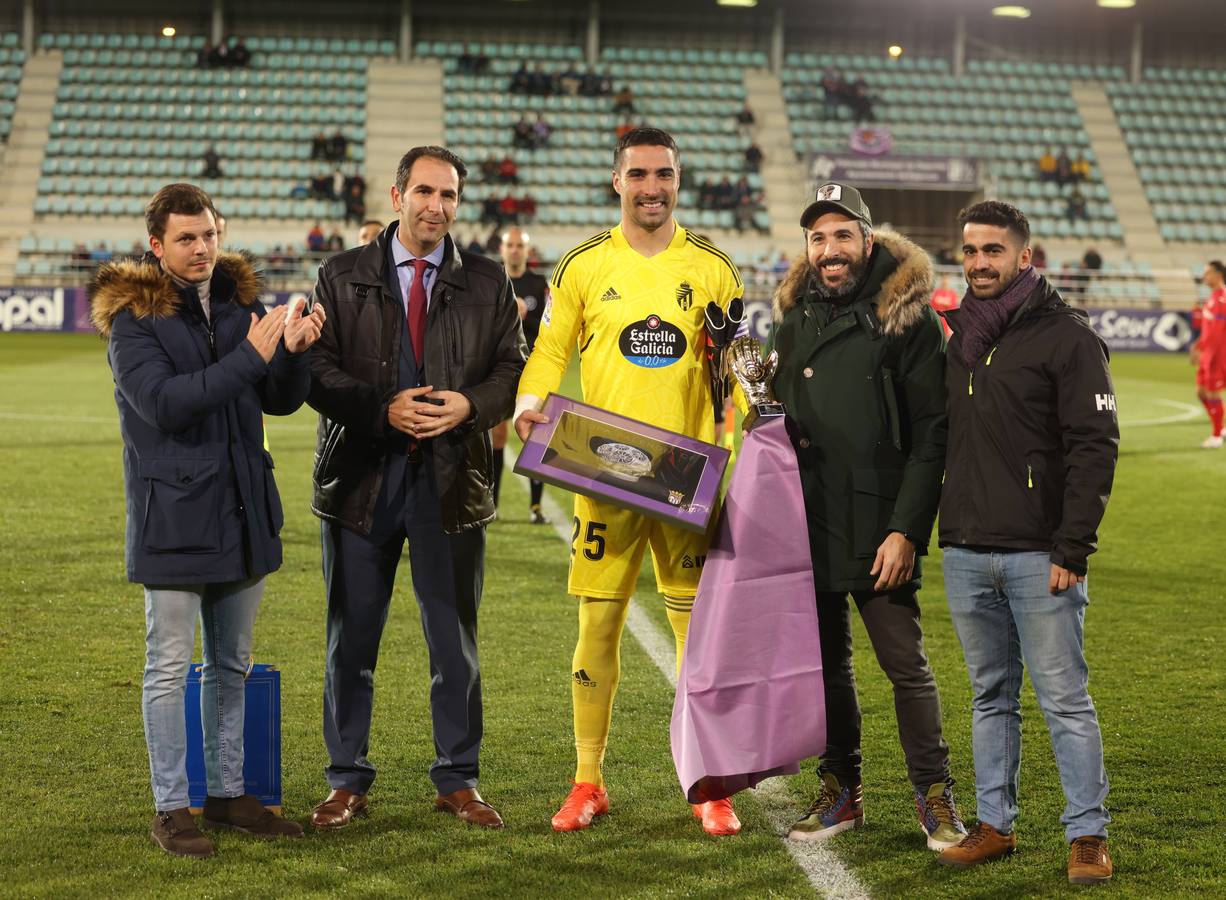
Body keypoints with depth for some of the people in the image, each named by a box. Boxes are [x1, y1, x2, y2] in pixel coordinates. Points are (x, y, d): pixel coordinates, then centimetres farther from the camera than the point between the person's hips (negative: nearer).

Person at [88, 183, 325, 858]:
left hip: (241, 510, 6)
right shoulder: (133, 315, -9)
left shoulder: (239, 301, 8)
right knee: (170, 666, 0)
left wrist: (294, 352, -11)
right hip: (172, 514, -6)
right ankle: (171, 808, 8)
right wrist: (249, 356, -26)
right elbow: (161, 401, -22)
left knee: (232, 664, 14)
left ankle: (228, 792, 25)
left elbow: (281, 401, 9)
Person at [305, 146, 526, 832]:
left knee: (456, 640, 6)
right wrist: (383, 409, -15)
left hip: (451, 481, 1)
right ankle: (349, 781, 17)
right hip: (362, 477, 0)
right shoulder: (344, 276, 4)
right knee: (352, 638, 6)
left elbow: (513, 368, 5)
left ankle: (458, 780, 18)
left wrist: (468, 405, -14)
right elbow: (319, 369, -2)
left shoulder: (488, 283, 7)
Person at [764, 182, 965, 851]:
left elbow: (931, 431, -9)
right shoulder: (793, 320, 11)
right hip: (809, 523, 5)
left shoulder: (906, 317, -5)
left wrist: (905, 528, -14)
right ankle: (841, 791, 22)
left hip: (879, 528, -5)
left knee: (905, 664, -2)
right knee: (826, 662, 12)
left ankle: (935, 796, 8)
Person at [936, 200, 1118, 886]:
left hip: (1040, 557, -6)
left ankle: (1088, 835, 4)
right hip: (966, 555, 6)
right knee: (992, 698, 13)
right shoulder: (957, 335, 13)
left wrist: (1073, 548, -15)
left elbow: (1095, 446, -10)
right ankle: (995, 824, 20)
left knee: (1065, 700, -3)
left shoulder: (1067, 336, -6)